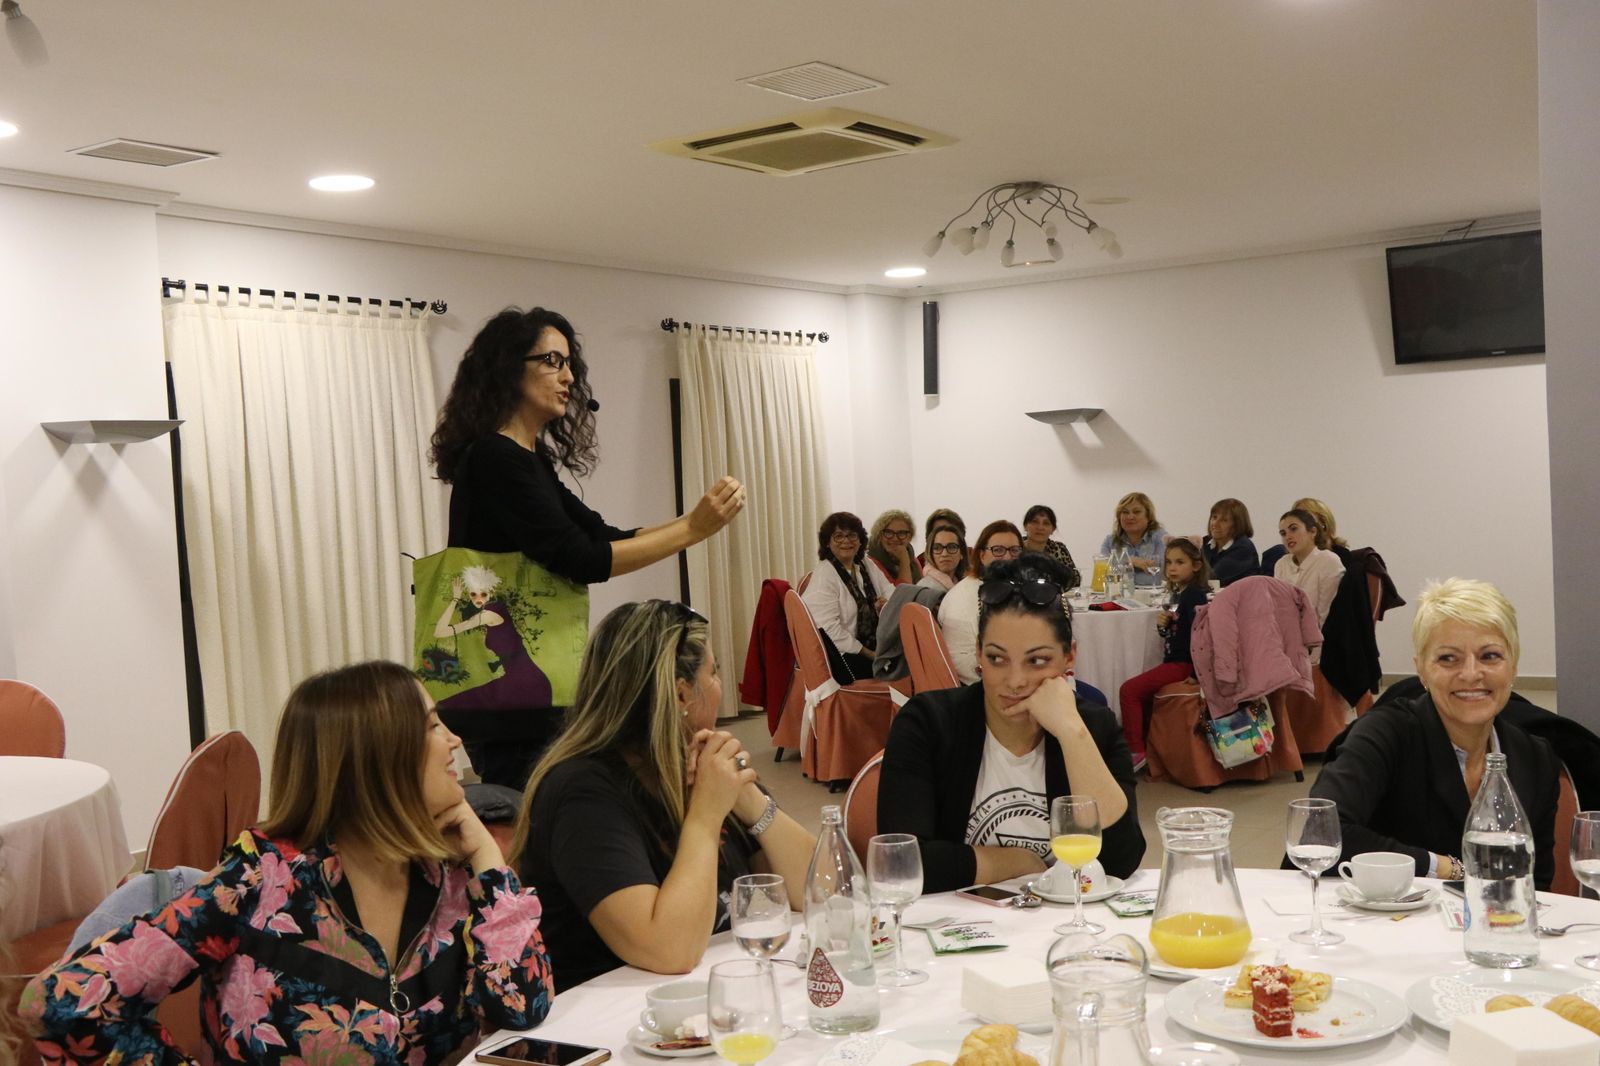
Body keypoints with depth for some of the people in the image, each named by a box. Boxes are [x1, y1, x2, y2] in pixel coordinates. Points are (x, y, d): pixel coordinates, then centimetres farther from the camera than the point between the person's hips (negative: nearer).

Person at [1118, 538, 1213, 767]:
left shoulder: (1194, 594, -15)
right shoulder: (1179, 593, 14)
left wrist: (1196, 672, -23)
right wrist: (1164, 625, 1)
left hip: (1183, 663, -10)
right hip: (1174, 662, 10)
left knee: (1130, 690, -15)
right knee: (1144, 695, 20)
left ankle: (1135, 751, -11)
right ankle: (1147, 745, 31)